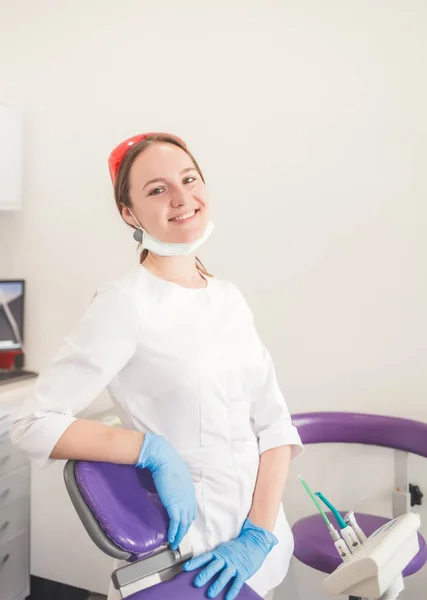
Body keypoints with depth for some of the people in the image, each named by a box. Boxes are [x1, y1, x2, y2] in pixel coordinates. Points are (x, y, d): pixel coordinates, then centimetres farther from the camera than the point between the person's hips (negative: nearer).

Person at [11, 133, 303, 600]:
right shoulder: (125, 304, -16)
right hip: (184, 553, -5)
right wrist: (155, 452, -23)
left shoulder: (230, 298, 1)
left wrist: (260, 533, -11)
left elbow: (274, 425, -1)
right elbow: (34, 425, -17)